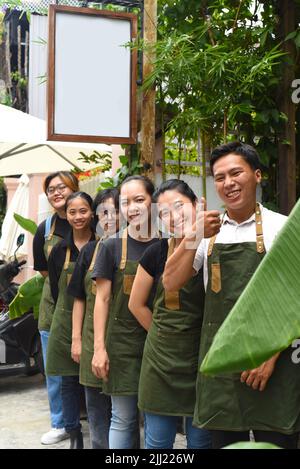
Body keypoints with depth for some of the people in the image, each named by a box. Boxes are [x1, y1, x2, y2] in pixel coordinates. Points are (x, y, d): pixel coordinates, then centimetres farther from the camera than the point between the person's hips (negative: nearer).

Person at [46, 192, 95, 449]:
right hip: (66, 320, 2)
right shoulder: (60, 250, 5)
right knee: (69, 379, 7)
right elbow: (55, 289, 10)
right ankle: (74, 433, 19)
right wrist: (70, 312, 4)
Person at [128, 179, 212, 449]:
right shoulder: (157, 253, -3)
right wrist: (164, 335, 9)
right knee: (158, 441, 11)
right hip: (162, 358, 1)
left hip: (202, 359, -1)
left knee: (201, 441, 11)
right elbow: (136, 304, 8)